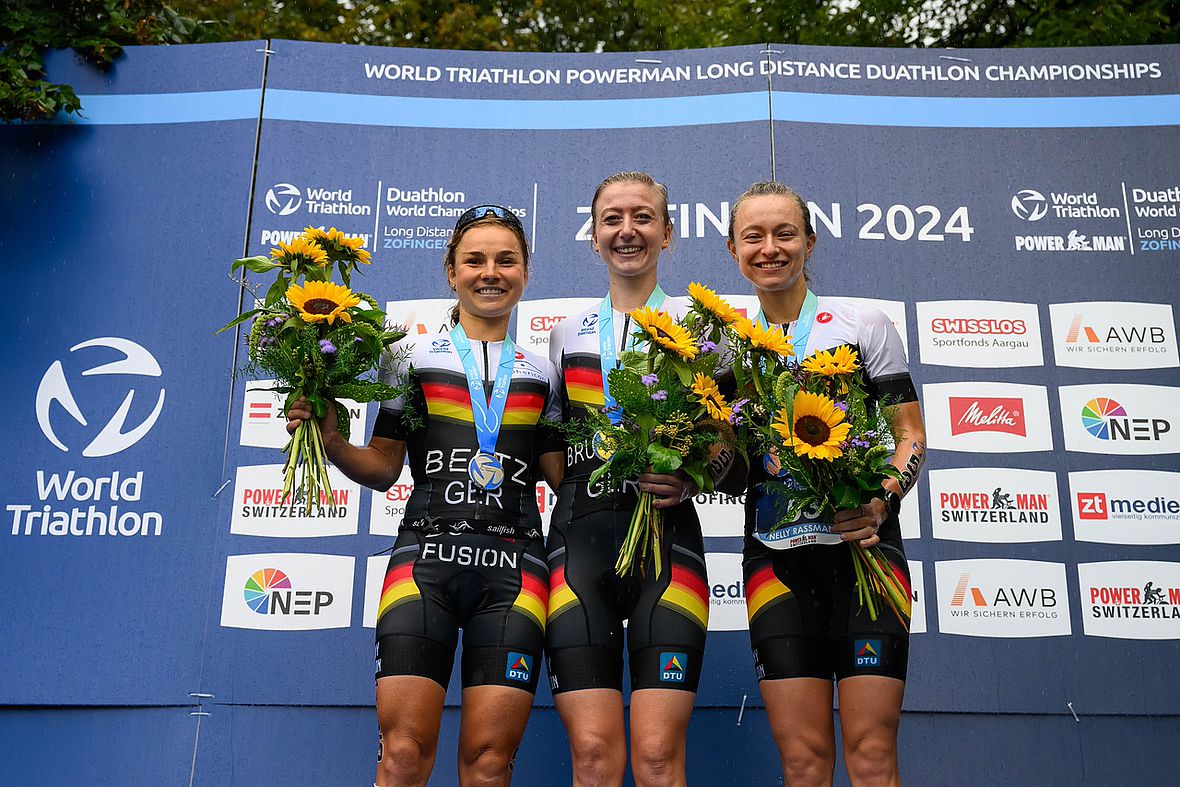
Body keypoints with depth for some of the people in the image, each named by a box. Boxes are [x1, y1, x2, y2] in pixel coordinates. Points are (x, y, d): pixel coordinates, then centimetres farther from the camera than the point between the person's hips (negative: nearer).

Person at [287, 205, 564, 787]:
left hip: (513, 567, 1)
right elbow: (383, 468, 10)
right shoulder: (417, 358, 12)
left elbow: (565, 475, 14)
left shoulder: (541, 373, 17)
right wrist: (332, 441, -8)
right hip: (426, 557, -1)